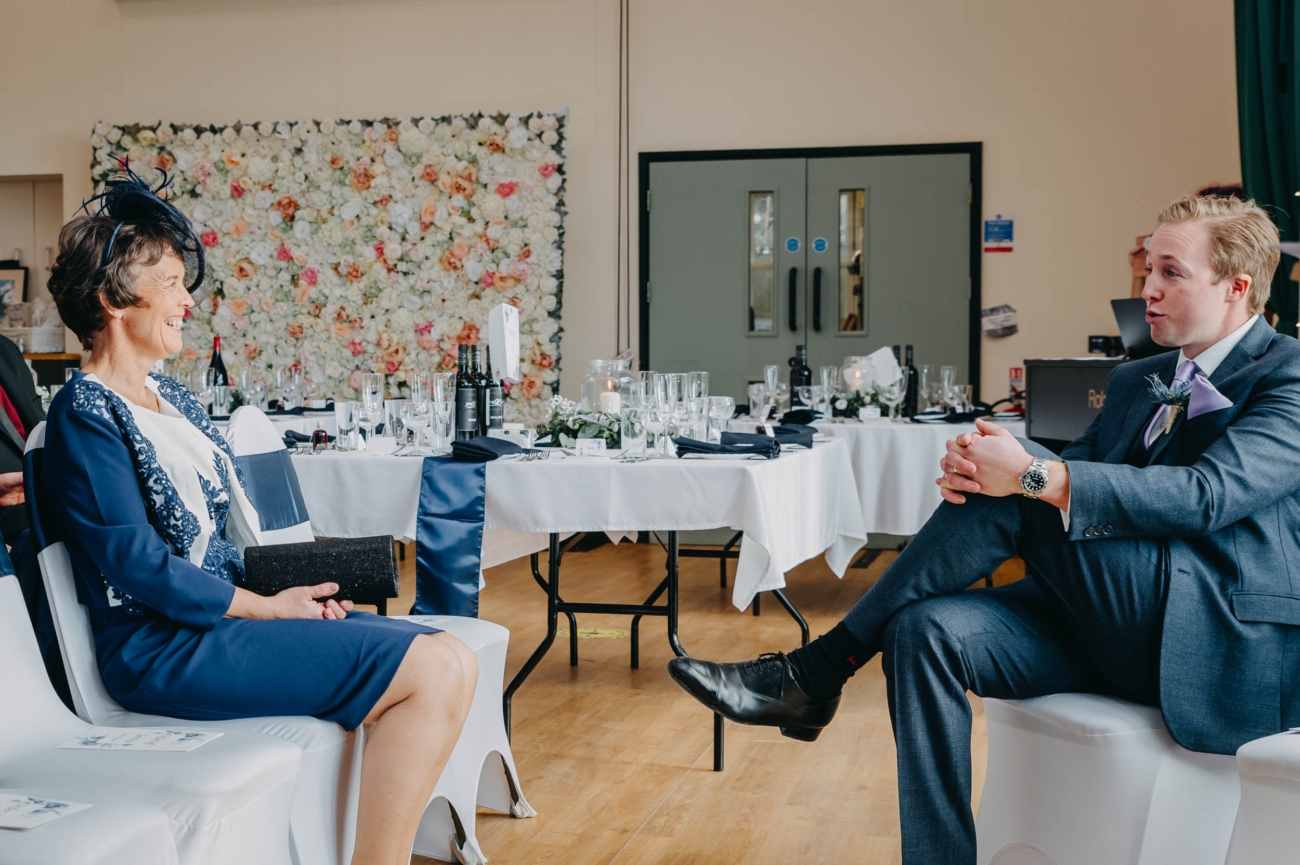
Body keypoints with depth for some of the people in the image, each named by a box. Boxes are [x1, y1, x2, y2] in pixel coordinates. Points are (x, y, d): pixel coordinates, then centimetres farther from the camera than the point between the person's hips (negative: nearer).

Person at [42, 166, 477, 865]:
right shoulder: (85, 414, -10)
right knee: (438, 670, -20)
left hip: (232, 609, 9)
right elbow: (138, 566, -17)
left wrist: (295, 580, 1)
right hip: (165, 645, -9)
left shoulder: (170, 397, 18)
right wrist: (267, 607, -13)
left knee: (449, 658, -7)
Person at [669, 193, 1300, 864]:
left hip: (1227, 644, -7)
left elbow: (1210, 492, -21)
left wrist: (1032, 474, -28)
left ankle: (820, 669, -16)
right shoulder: (1136, 381, 20)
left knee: (1013, 494, -24)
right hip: (1114, 628, 7)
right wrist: (969, 470, -13)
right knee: (926, 630, -22)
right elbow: (1072, 479, 12)